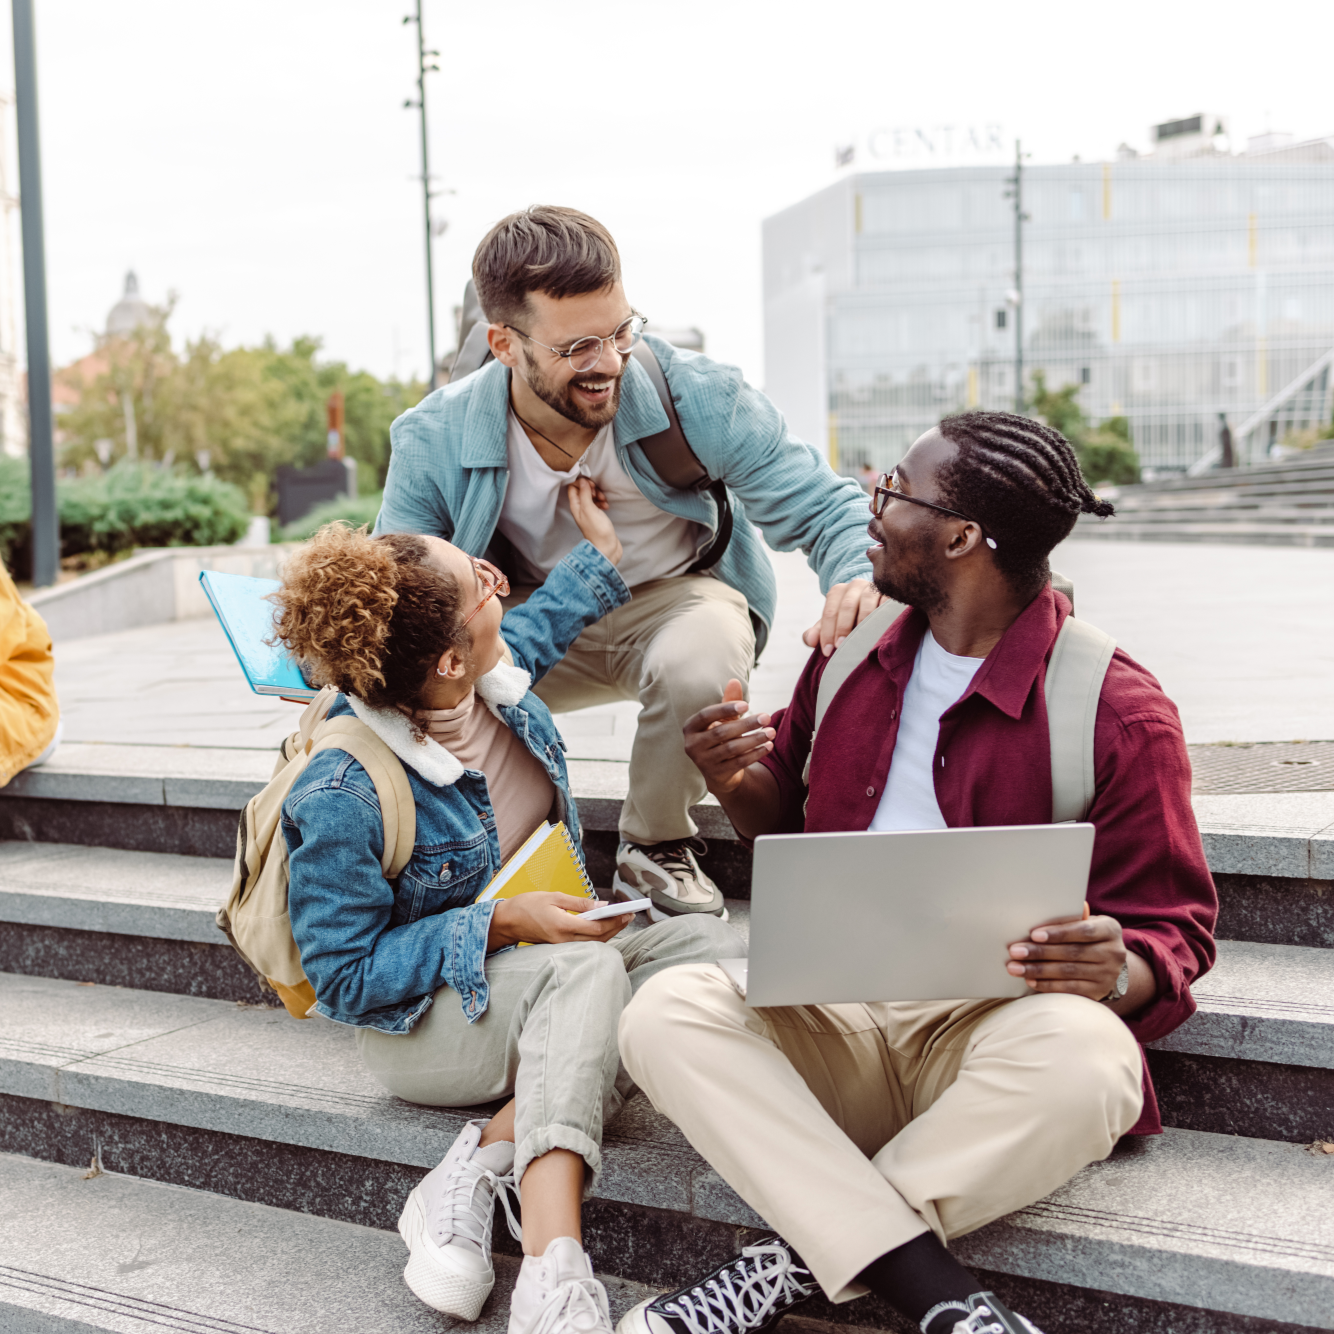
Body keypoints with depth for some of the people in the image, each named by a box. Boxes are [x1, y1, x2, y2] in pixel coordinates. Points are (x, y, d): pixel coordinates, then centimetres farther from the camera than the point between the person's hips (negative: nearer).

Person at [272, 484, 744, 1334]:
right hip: (421, 1020, -8)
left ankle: (489, 1154, -25)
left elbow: (539, 626, 21)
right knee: (586, 968, -36)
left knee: (709, 947, -18)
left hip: (541, 958, 8)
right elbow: (345, 979, -20)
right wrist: (501, 926, -27)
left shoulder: (494, 676, -7)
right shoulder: (342, 800, -27)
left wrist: (602, 550, 22)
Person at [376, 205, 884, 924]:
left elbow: (824, 507, -17)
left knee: (697, 667, -38)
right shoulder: (433, 441, -19)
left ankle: (656, 849, -6)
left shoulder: (698, 397, -23)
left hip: (676, 594, -1)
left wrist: (856, 577, -41)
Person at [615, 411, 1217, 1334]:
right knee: (667, 1012, -24)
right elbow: (787, 824, 24)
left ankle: (801, 1259, -21)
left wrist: (1120, 972, -25)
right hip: (832, 1022, 4)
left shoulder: (1119, 711, -5)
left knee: (1083, 1056, -38)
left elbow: (1172, 927, -1)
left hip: (998, 1031, -4)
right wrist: (739, 784, 0)